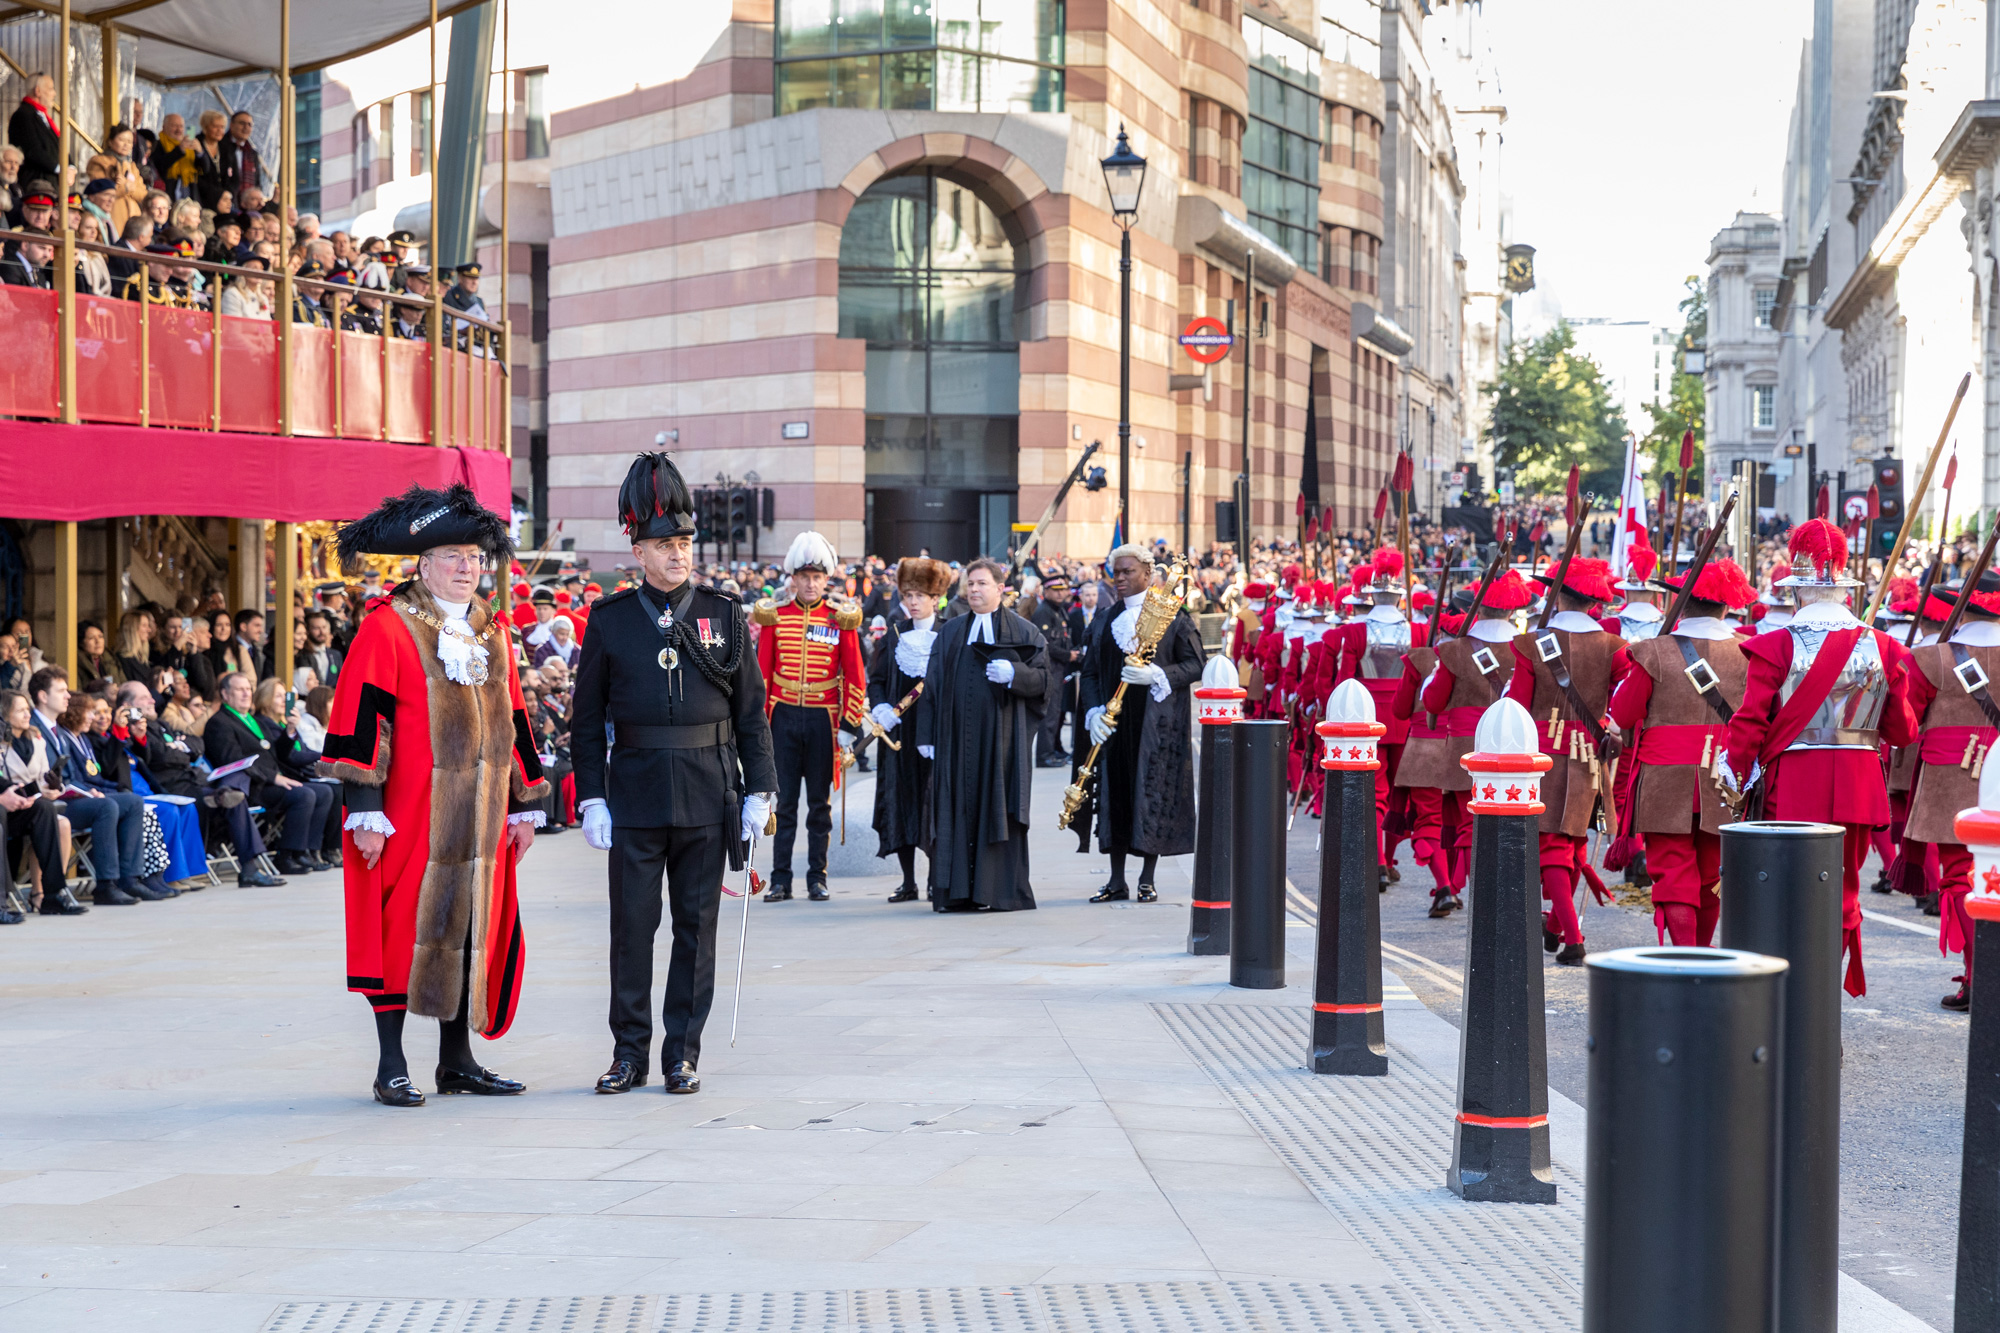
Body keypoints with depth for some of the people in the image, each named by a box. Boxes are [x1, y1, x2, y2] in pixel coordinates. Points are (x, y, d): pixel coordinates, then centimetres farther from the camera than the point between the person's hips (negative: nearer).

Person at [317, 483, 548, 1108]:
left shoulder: (491, 632, 14)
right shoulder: (387, 628, -6)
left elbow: (513, 721, 20)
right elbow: (360, 721, -11)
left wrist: (525, 804, 17)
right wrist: (364, 811, -15)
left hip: (479, 822, 6)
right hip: (409, 821, -6)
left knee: (475, 930, 9)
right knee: (402, 931, -2)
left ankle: (457, 1059, 19)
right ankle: (391, 1067, 6)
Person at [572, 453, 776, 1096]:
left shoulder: (725, 615, 5)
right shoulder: (609, 620, 3)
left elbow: (751, 710, 6)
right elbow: (587, 718, 4)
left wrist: (759, 789, 0)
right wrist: (591, 797, -3)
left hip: (708, 796, 1)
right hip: (635, 795, -1)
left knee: (697, 924, 5)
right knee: (632, 923, 2)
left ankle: (683, 1053, 13)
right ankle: (630, 1052, 11)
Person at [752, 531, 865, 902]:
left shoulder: (841, 619, 0)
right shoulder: (775, 616, 2)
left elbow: (855, 677, 1)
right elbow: (762, 673, 5)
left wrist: (848, 727, -4)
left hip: (822, 719, 0)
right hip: (783, 719, 1)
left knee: (820, 802, 6)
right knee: (784, 801, 3)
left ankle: (817, 879, 13)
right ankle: (781, 881, 7)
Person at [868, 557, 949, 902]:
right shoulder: (894, 634, 11)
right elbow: (876, 679, 12)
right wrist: (879, 707, -7)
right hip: (900, 731, 4)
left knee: (935, 796, -9)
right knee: (900, 796, 3)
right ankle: (908, 882, 11)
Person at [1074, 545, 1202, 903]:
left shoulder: (1170, 616, 1)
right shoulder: (1105, 623, 14)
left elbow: (1196, 664, -3)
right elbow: (1090, 672, 12)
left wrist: (1157, 676, -17)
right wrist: (1094, 711, -4)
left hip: (1156, 722, -4)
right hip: (1115, 723, 4)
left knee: (1152, 792, -4)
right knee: (1115, 794, 2)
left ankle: (1147, 879, 4)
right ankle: (1117, 881, 9)